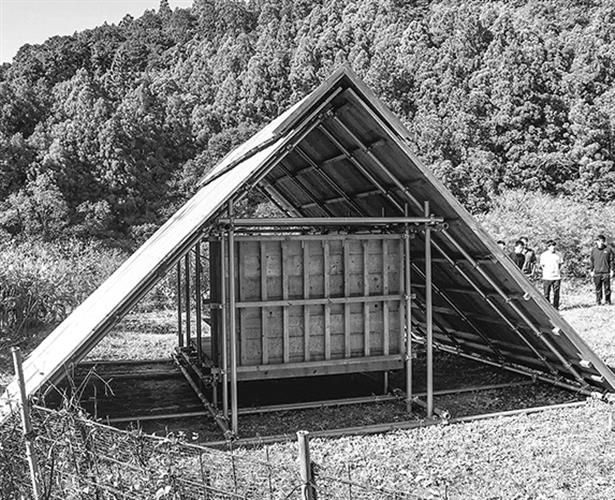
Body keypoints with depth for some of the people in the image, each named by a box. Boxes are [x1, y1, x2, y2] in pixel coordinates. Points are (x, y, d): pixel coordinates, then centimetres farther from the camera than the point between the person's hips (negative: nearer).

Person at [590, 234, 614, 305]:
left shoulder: (608, 250, 1)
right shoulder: (594, 250, 6)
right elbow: (591, 261, 11)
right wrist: (591, 270, 7)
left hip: (606, 273, -1)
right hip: (597, 273, 1)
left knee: (607, 288, 1)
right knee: (598, 288, 5)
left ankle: (607, 301, 11)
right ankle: (598, 301, 12)